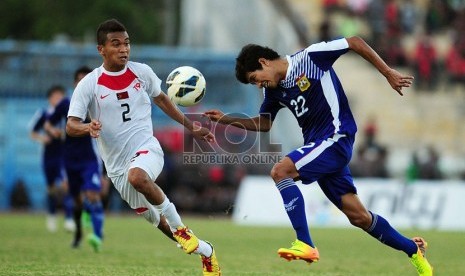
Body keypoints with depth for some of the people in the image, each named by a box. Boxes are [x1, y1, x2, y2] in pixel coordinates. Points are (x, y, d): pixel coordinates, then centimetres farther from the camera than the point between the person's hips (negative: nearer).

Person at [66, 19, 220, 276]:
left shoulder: (142, 72, 0)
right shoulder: (89, 85, -7)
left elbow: (161, 99, 19)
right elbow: (71, 126, -11)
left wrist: (191, 127, 21)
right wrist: (88, 128, -34)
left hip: (146, 148, -1)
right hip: (117, 165, 1)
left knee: (137, 176, -38)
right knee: (157, 222, 8)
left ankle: (180, 226, -17)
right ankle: (204, 251, 31)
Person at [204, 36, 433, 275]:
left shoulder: (309, 58, -13)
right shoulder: (273, 89, 10)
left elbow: (355, 42, -10)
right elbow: (264, 123, 24)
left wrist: (388, 73, -9)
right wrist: (225, 119, 12)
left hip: (336, 137, -8)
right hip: (317, 144, 8)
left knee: (280, 171, -23)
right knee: (358, 216, 6)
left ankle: (305, 244, -26)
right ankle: (412, 249, 22)